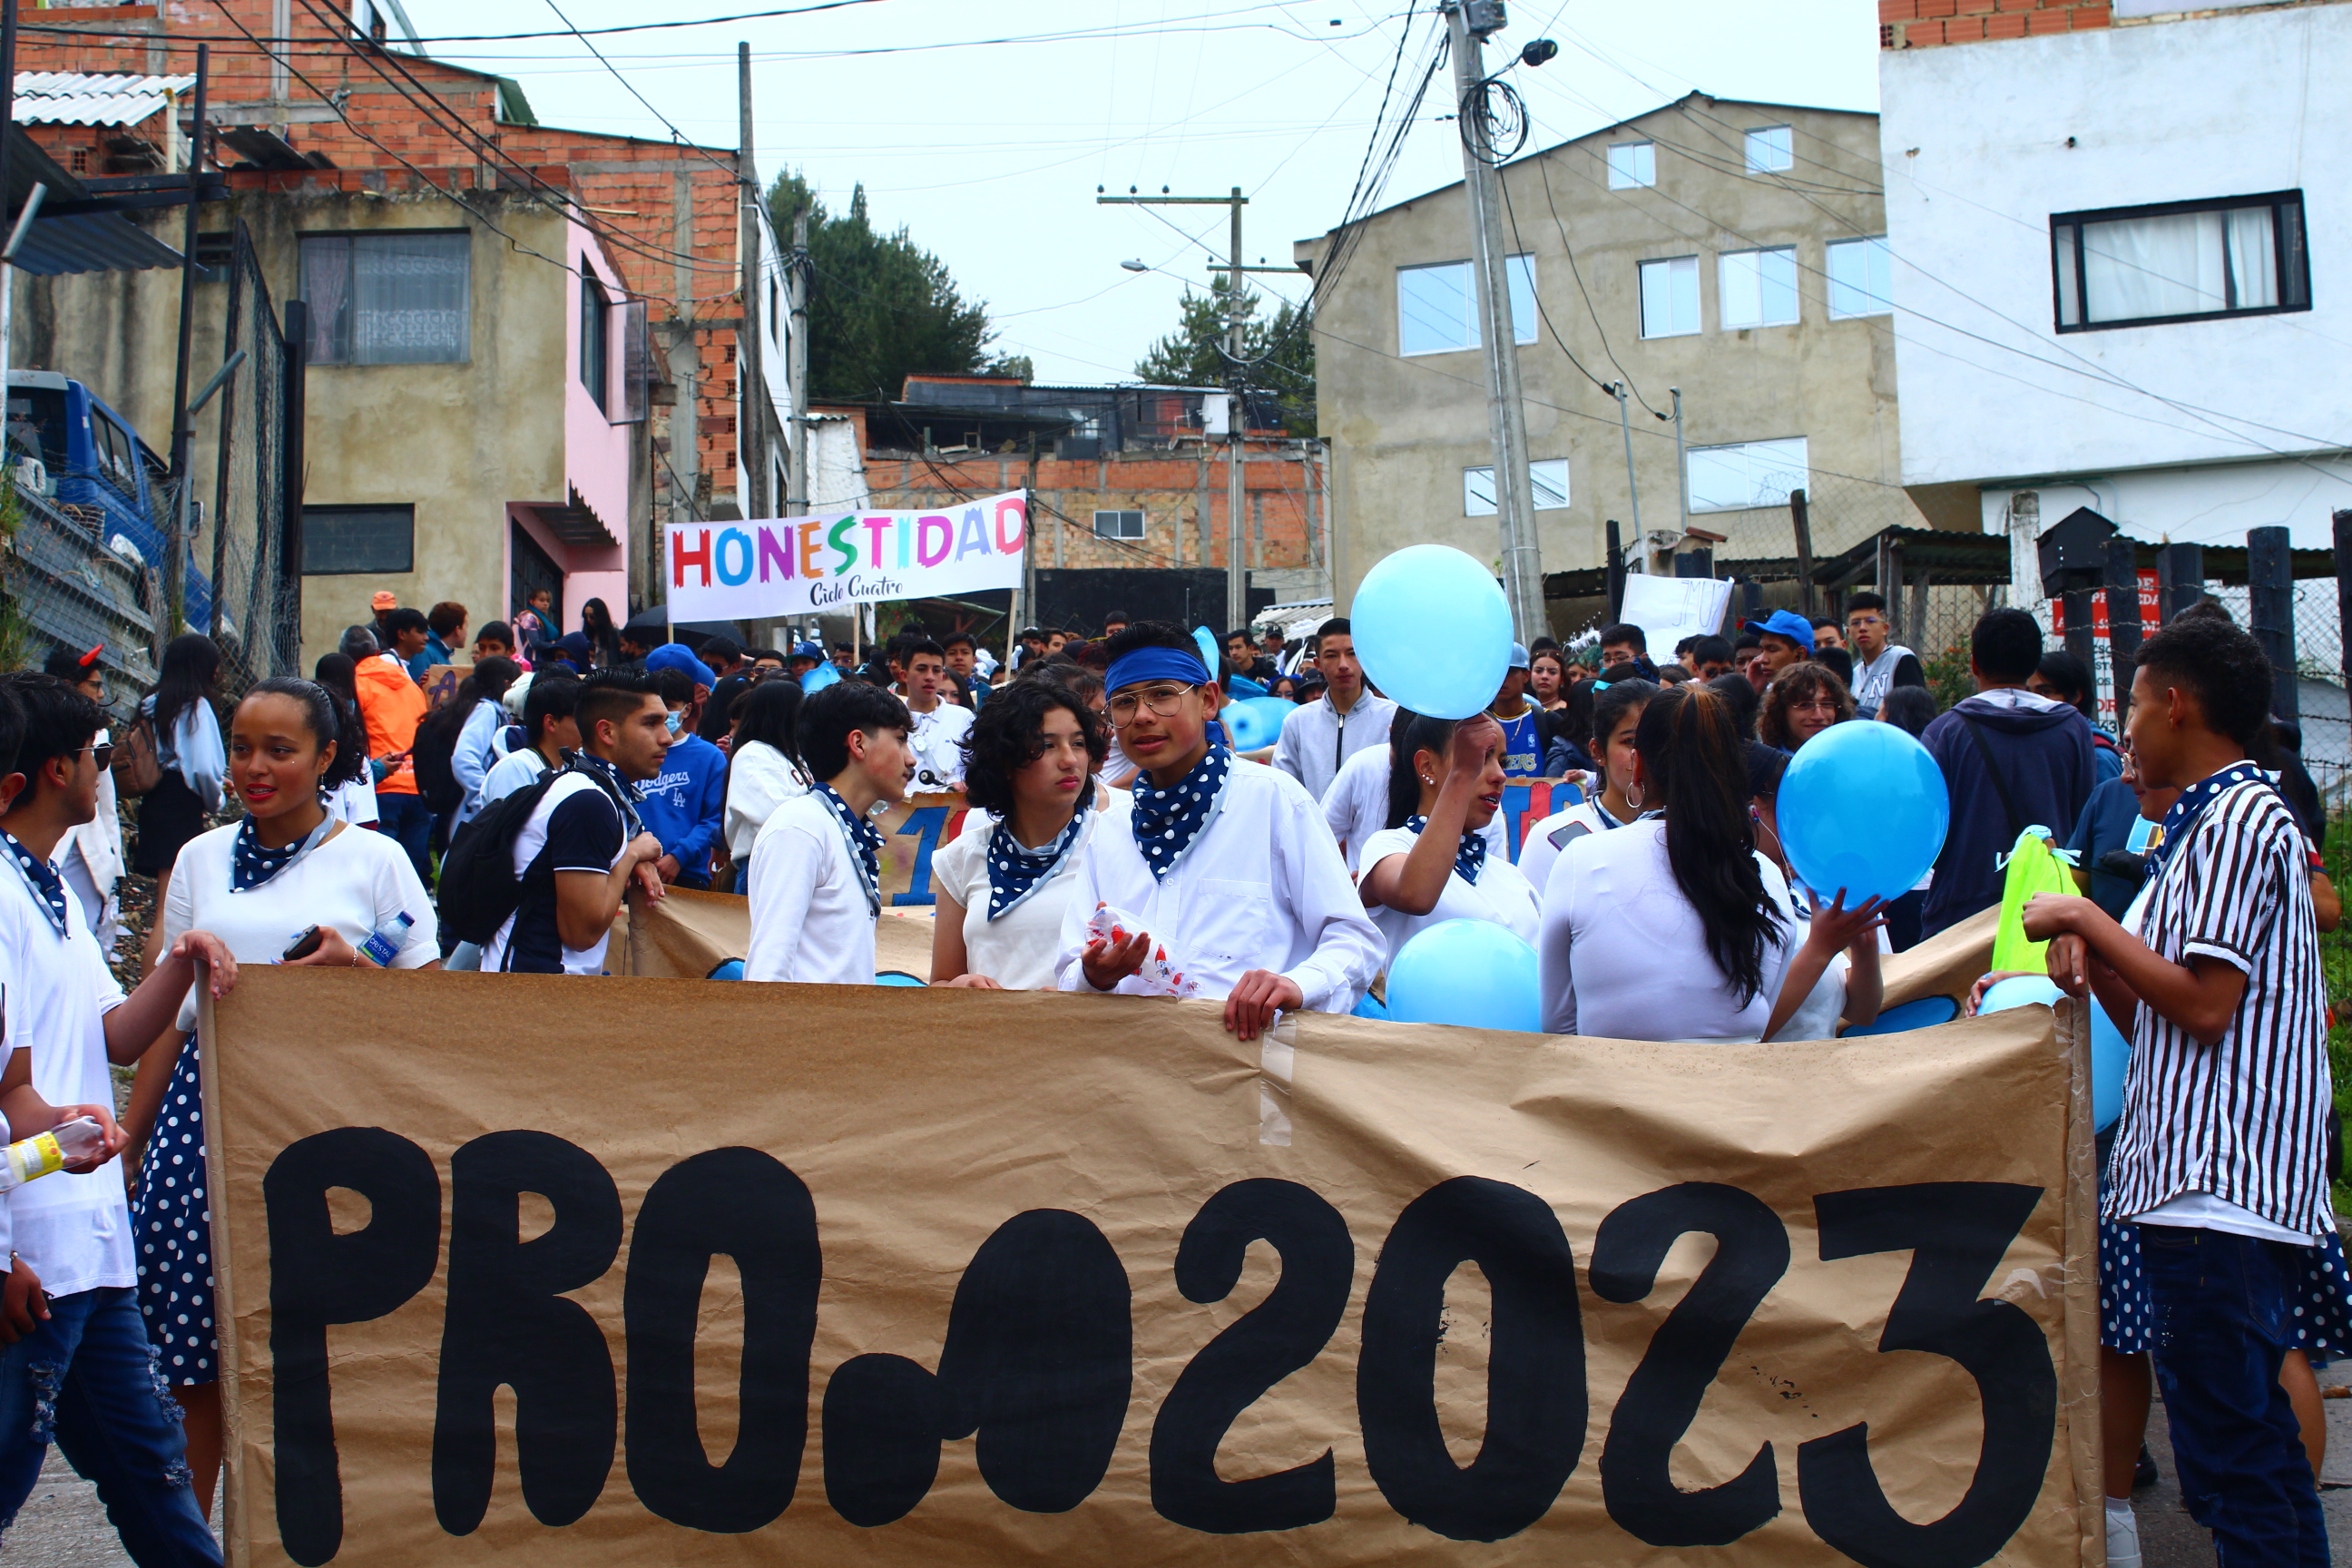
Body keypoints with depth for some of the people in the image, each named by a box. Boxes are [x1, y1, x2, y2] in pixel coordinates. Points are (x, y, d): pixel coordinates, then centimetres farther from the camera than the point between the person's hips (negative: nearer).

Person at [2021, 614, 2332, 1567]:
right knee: (2249, 1460, 13)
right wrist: (2093, 963, 4)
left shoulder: (2242, 819, -9)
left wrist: (2087, 920, -9)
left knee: (2236, 1460, -8)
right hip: (2196, 1185, 10)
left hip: (2219, 1199, -10)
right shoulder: (2213, 822, 22)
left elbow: (2205, 1005, -18)